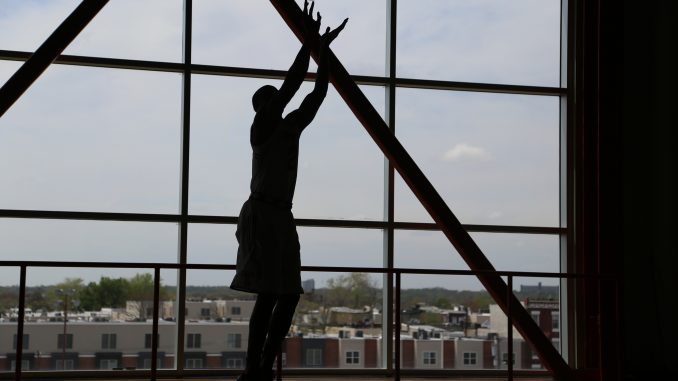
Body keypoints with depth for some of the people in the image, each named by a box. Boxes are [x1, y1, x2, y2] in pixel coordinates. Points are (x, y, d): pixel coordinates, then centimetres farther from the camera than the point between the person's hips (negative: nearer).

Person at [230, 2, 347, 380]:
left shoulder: (290, 128, 17)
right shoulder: (261, 127, -3)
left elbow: (317, 95, 16)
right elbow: (291, 85, -12)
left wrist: (325, 49, 14)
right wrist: (309, 42, -10)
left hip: (282, 217, 9)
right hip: (261, 214, -9)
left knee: (289, 295, 5)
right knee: (269, 295, -14)